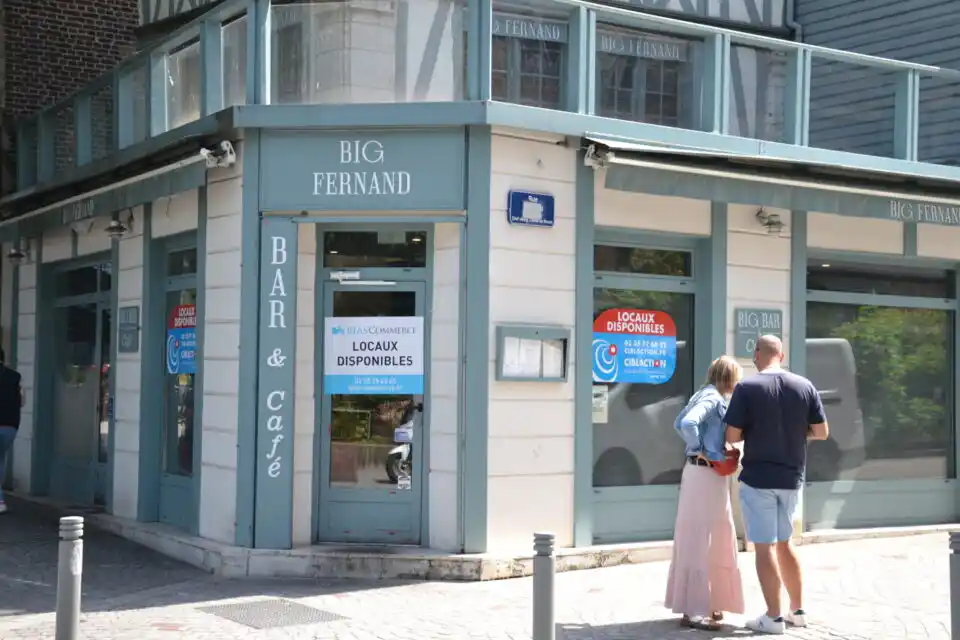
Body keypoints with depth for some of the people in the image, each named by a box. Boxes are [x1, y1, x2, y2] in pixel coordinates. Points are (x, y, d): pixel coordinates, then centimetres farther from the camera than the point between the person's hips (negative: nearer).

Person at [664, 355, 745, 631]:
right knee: (701, 541, -6)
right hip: (706, 474, -10)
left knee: (711, 540, 17)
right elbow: (688, 423, -31)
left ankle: (703, 603, 26)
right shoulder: (713, 399, -15)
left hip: (700, 472, 10)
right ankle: (694, 610, -3)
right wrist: (699, 451, -17)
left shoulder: (702, 395, 12)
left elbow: (679, 423, 23)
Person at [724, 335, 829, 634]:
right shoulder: (805, 386, -1)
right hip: (791, 478, 5)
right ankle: (797, 610, 25)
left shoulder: (747, 387, -12)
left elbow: (732, 436, -12)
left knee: (765, 547, 3)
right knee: (784, 543, 20)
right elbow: (821, 432, 2)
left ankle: (774, 617, 7)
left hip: (757, 478, -5)